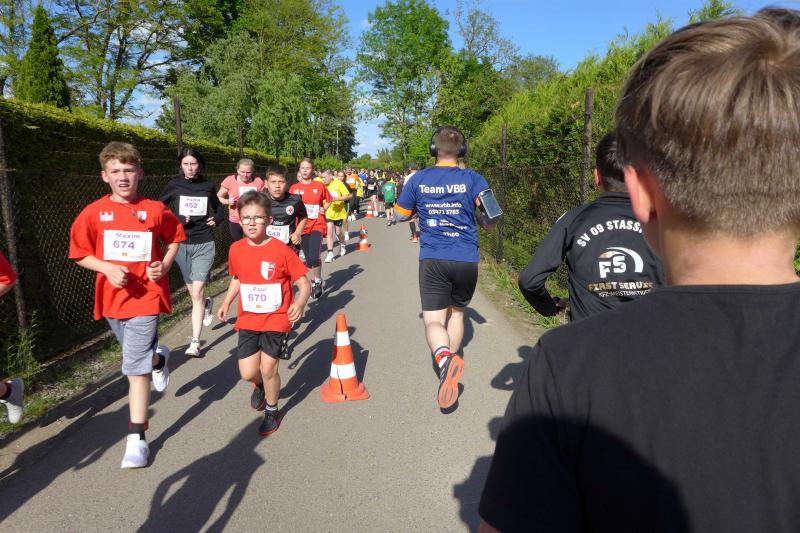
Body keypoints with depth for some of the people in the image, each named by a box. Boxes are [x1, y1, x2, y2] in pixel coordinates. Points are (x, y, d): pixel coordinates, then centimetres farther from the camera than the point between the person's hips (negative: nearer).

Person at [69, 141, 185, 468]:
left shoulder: (155, 210, -5)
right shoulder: (94, 213, -3)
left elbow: (174, 239, 10)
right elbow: (81, 254, 2)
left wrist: (165, 265, -7)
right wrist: (108, 268, -16)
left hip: (145, 296, -3)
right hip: (111, 298, 3)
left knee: (136, 367, -7)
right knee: (138, 354, 24)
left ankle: (136, 438, 0)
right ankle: (159, 357, 60)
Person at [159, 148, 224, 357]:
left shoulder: (208, 186, 3)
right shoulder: (173, 185, 0)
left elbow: (218, 208, 20)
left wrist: (216, 220, 0)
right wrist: (176, 221, -12)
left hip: (204, 244, -1)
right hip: (181, 244, 1)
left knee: (197, 292, -11)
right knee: (193, 292, 12)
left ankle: (195, 342, -7)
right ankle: (207, 304, 48)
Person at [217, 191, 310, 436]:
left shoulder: (281, 250, -15)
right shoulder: (236, 249, -1)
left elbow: (303, 282, -11)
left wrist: (300, 303, -29)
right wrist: (226, 303, 8)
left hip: (276, 319, -4)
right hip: (248, 320, 4)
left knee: (268, 368, -2)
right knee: (248, 372, 2)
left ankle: (272, 410, 26)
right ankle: (260, 386, 40)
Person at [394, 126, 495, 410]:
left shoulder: (419, 179, 1)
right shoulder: (473, 179, -2)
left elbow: (400, 215, 10)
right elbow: (490, 221, -5)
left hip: (432, 260, -1)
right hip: (466, 260, 1)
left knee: (433, 320, -3)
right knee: (456, 312, 23)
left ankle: (444, 358, -33)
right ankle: (450, 359, 31)